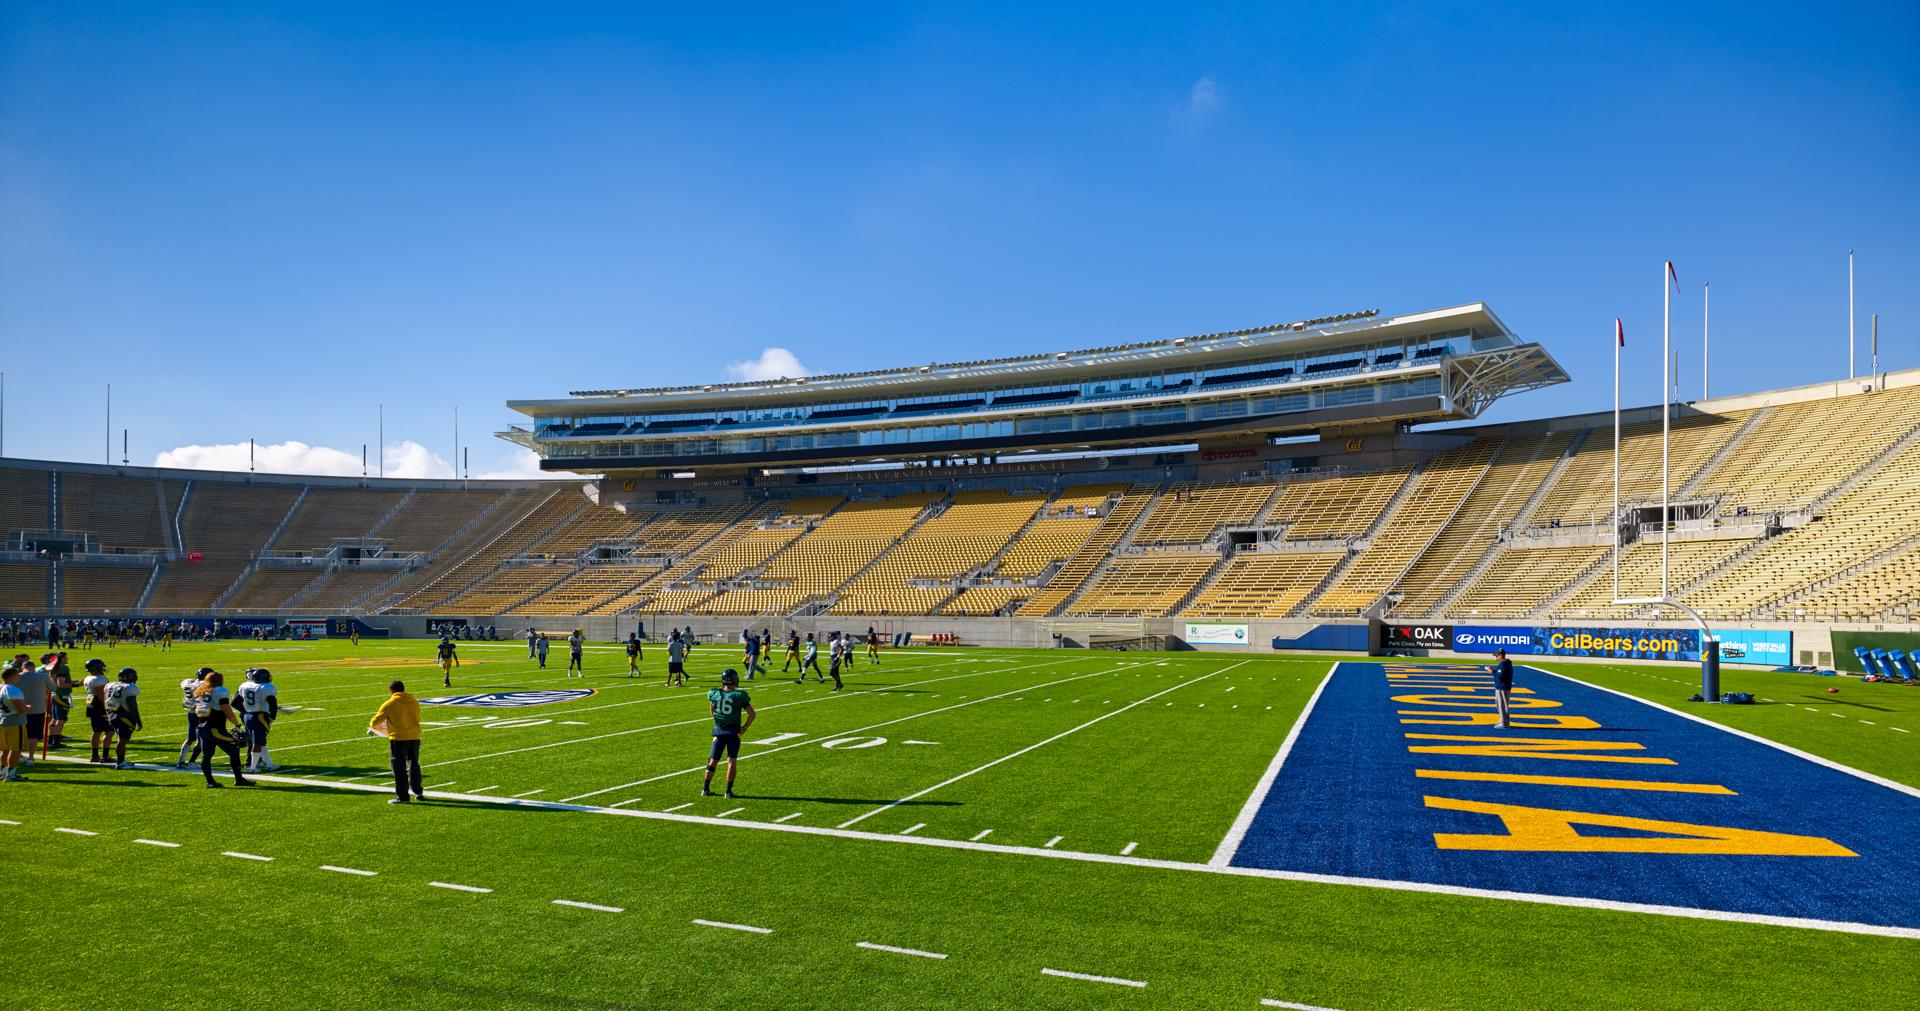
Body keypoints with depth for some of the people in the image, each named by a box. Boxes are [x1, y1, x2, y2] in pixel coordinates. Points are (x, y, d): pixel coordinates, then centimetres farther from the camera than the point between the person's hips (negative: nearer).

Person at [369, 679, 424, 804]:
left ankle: (402, 796, 1)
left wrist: (371, 727, 23)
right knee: (413, 765, 17)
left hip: (398, 738, -5)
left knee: (399, 768, 2)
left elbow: (376, 721, -2)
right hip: (414, 737, 5)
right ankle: (418, 793, 24)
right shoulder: (414, 702, 10)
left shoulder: (389, 704, -7)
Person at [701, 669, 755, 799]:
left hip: (719, 731, 3)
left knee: (713, 760, 14)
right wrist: (745, 727, 1)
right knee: (732, 762, 1)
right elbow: (751, 714, -11)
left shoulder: (715, 694, -4)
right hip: (733, 732, -3)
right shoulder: (739, 696, -11)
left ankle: (705, 789, 21)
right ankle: (729, 791, -1)